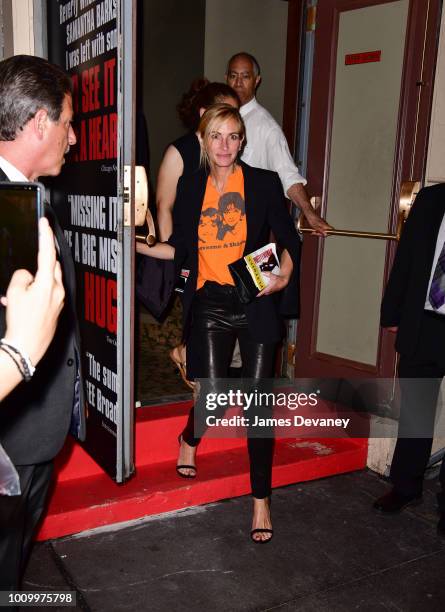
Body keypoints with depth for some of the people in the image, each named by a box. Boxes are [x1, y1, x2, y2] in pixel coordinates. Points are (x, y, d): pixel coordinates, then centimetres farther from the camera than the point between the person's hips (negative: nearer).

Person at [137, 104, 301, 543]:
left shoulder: (263, 183, 1)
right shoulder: (190, 187, 8)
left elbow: (288, 239, 7)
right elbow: (180, 249, 10)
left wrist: (284, 274, -10)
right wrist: (136, 244, -1)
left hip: (256, 303, -1)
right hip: (210, 304, 1)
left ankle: (261, 499, 18)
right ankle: (189, 440, 38)